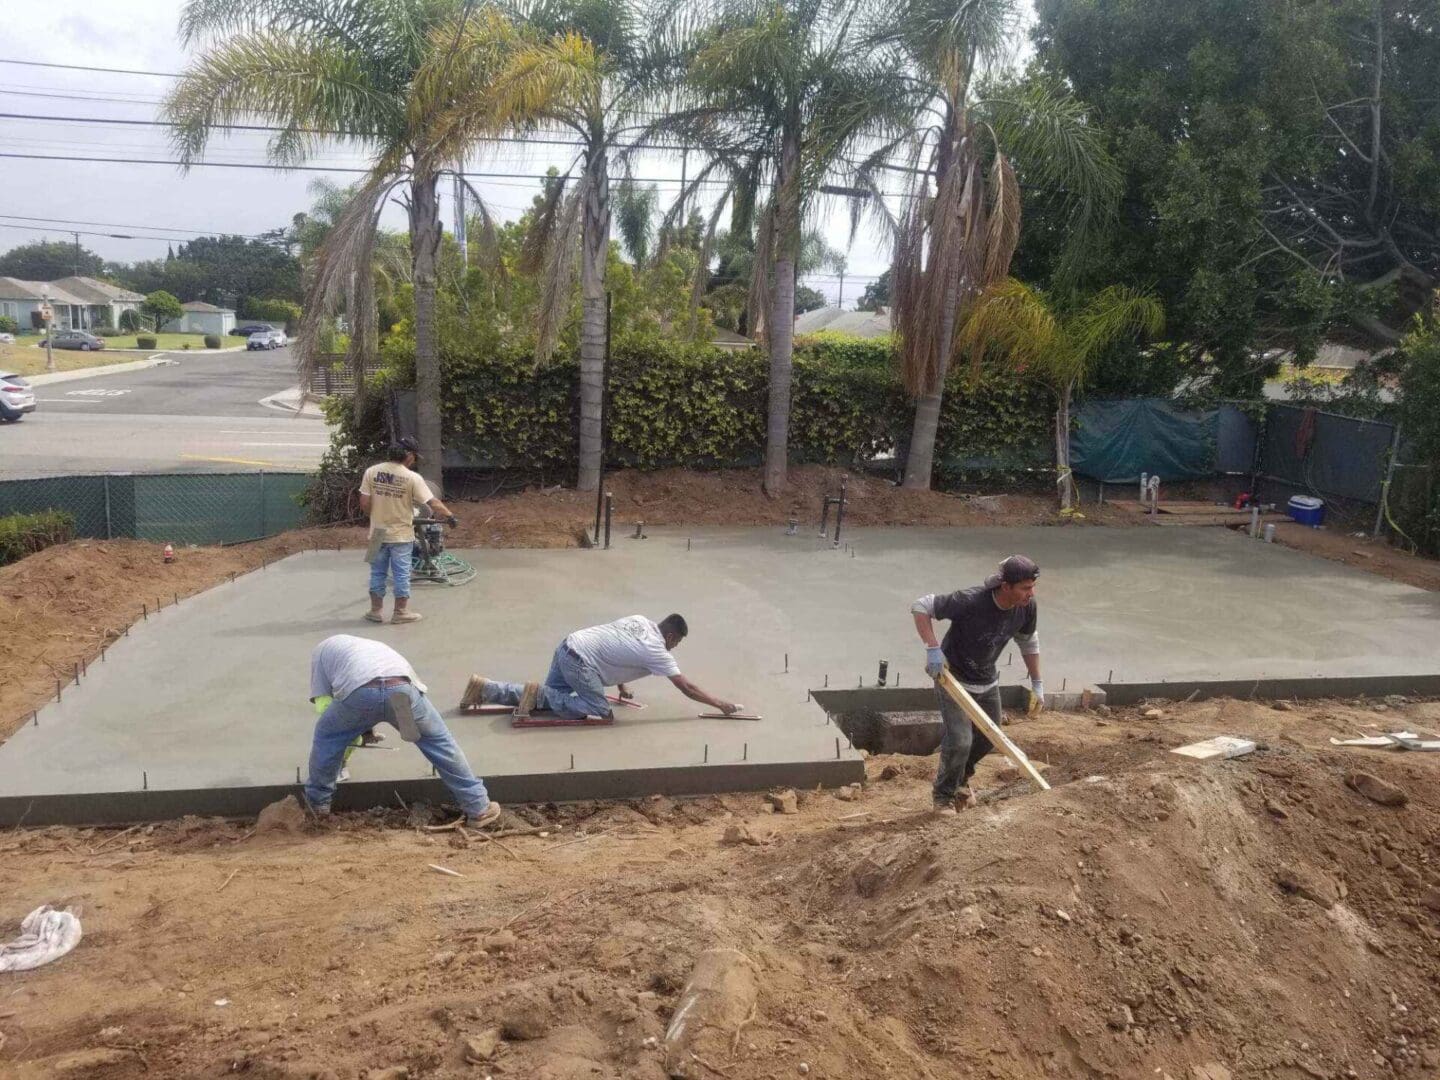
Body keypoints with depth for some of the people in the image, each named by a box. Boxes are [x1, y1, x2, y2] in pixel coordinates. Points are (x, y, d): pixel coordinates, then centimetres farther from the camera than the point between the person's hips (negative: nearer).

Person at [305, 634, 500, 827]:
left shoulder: (322, 649, 40)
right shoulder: (375, 646, 51)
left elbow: (323, 703, 30)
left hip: (358, 690, -2)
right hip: (402, 687, 2)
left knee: (326, 736, 27)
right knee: (439, 740, 17)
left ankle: (317, 803, 39)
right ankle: (479, 809, 19)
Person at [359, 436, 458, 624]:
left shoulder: (372, 472, -5)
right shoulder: (413, 478, -14)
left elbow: (364, 503, -5)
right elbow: (433, 503, -12)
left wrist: (377, 515, 13)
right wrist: (450, 516, 1)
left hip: (378, 533, 3)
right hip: (401, 535, -3)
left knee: (377, 573, 14)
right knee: (401, 574, 8)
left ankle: (376, 610, 22)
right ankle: (400, 611, 15)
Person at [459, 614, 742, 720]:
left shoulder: (639, 621, 14)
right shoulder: (656, 651, -9)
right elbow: (687, 688, -6)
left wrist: (621, 685, 32)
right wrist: (722, 704, 1)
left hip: (567, 647, 9)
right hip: (580, 660, -9)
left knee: (549, 697, 18)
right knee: (601, 712, -7)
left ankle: (484, 689, 13)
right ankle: (538, 693, -10)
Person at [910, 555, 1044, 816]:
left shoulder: (1027, 608, -13)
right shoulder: (971, 601, -32)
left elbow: (1028, 642, 7)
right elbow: (920, 607, -26)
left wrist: (1037, 683, 8)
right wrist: (932, 648, -36)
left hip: (988, 682, 6)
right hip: (954, 679, -6)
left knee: (988, 738, 14)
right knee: (960, 741, -12)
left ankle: (960, 778, 45)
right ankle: (944, 796, 14)